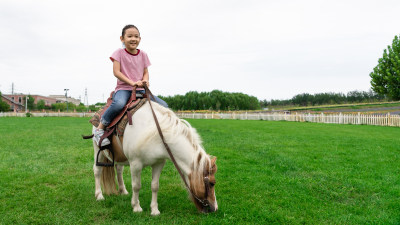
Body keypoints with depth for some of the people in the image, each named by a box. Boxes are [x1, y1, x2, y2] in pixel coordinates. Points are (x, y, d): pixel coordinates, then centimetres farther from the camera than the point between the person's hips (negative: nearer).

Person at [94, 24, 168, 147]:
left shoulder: (143, 54, 13)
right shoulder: (119, 53, 1)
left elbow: (146, 72, 14)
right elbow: (116, 72, -7)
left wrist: (145, 80, -10)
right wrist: (132, 82, -19)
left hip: (140, 90, 5)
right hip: (123, 88, -4)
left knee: (163, 105, -11)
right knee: (119, 103, -40)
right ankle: (99, 128, -20)